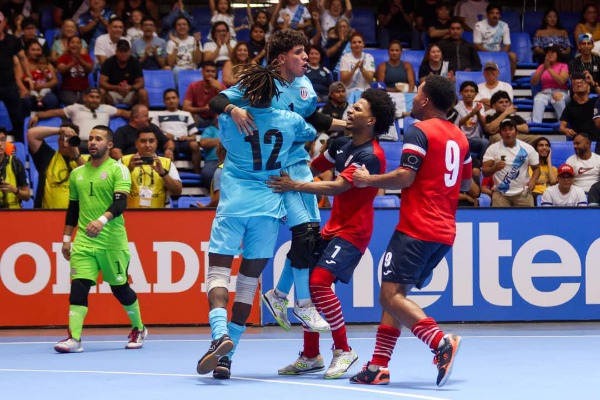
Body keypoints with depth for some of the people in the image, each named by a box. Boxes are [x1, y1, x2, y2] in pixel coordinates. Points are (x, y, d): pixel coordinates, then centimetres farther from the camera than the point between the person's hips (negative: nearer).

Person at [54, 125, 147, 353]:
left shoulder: (118, 170, -4)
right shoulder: (77, 174, 13)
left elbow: (121, 203, -17)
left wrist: (102, 220, -33)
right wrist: (66, 238, 17)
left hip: (112, 241, -4)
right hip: (84, 241, 4)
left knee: (119, 287, 8)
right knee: (78, 286, -11)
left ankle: (138, 329, 30)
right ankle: (74, 338, -17)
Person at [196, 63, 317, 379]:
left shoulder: (229, 118, -4)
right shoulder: (290, 121, 2)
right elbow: (311, 134, 25)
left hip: (232, 206, -2)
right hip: (268, 207, 2)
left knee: (218, 272, -3)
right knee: (249, 279, 6)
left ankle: (220, 334, -30)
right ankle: (226, 356, 5)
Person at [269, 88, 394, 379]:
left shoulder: (371, 156, -19)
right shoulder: (342, 145, 7)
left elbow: (338, 187, -27)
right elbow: (313, 168, 22)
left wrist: (295, 186, -31)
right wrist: (286, 176, 9)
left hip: (352, 231, -8)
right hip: (332, 227, 8)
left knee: (319, 281, -22)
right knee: (305, 282, 3)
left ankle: (344, 351, -9)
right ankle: (310, 356, 15)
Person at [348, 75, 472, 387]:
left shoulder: (420, 131, -9)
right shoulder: (459, 136, 15)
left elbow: (404, 177, -16)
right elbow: (466, 183, 24)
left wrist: (368, 180, -3)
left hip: (417, 229, -8)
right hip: (445, 232, 8)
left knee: (391, 296, -11)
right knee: (396, 294, 12)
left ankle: (441, 342, -28)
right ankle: (379, 366, 8)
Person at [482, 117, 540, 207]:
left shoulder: (527, 148, 2)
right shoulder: (493, 149, -2)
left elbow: (536, 168, 10)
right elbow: (485, 172, -5)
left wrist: (533, 180, -12)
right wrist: (495, 168, -28)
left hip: (523, 193, 1)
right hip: (501, 193, -1)